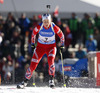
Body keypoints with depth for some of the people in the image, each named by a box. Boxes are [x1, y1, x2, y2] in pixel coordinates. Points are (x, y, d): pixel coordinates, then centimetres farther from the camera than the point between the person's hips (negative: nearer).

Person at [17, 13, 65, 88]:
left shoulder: (54, 27, -20)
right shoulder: (39, 27, -17)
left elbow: (61, 35, -3)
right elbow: (34, 33, 3)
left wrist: (62, 45, 0)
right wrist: (33, 44, 8)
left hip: (51, 46, -1)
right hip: (40, 46, 1)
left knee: (51, 61, -27)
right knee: (33, 64, -6)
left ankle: (51, 80, -14)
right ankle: (25, 81, 5)